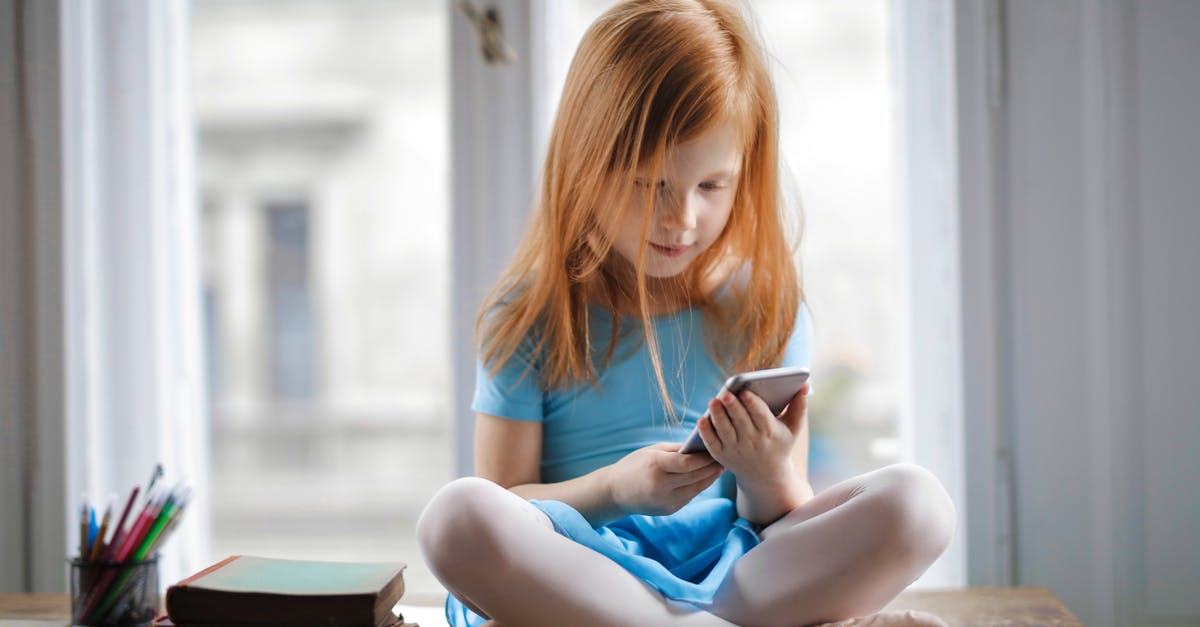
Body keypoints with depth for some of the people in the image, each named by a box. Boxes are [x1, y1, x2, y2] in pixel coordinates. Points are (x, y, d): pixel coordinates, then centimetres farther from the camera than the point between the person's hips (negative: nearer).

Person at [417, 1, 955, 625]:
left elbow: (793, 522, 8)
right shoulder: (528, 318, 3)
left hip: (730, 566, 2)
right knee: (458, 514, -33)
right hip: (581, 566, -2)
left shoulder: (765, 309, 7)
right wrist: (614, 489, -18)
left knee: (913, 502, -23)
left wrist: (769, 479, -16)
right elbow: (500, 506, 1)